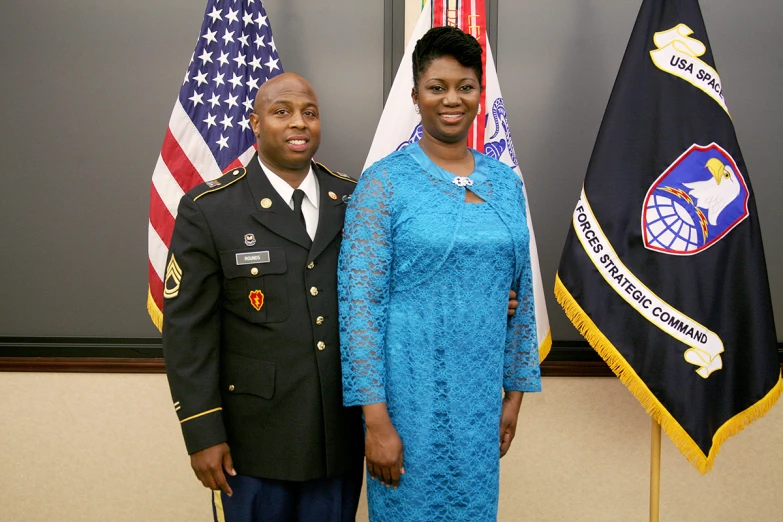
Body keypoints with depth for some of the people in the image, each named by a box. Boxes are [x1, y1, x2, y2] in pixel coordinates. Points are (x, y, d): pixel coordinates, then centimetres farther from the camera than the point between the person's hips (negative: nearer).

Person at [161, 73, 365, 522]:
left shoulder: (354, 200, 3)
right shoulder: (209, 209, -7)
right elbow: (188, 329, -8)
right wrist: (203, 434, -10)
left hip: (342, 435, 3)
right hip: (254, 438, -3)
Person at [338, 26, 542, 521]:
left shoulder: (506, 183, 6)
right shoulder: (384, 182, -9)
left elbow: (520, 295, 11)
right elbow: (359, 301, -12)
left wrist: (515, 392, 10)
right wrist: (375, 418, -15)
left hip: (481, 397, 5)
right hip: (410, 396, -4)